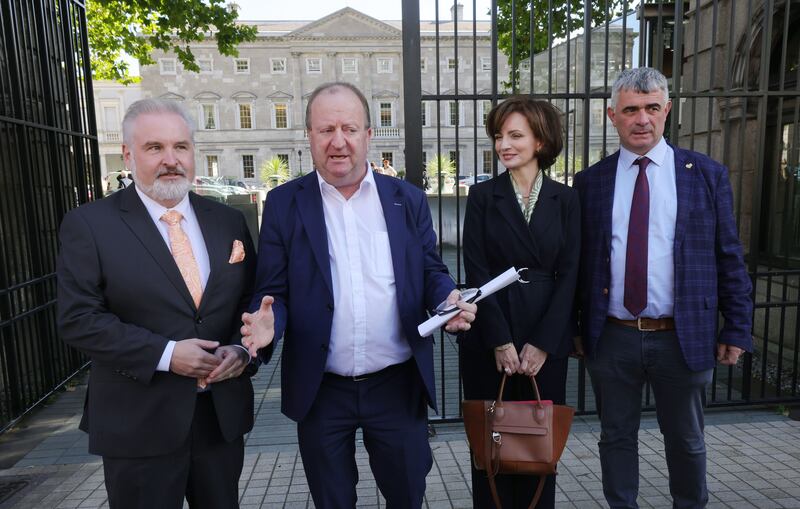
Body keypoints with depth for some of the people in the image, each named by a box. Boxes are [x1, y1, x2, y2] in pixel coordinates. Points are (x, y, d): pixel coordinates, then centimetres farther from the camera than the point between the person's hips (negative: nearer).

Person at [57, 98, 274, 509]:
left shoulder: (229, 221, 4)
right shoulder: (89, 224, -6)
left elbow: (253, 300, 8)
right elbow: (78, 319, -11)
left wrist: (241, 348, -11)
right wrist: (164, 354, -20)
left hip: (224, 414, 4)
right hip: (138, 424, -3)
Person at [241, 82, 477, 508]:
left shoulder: (408, 200, 1)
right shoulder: (283, 204, -2)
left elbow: (431, 272, 6)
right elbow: (273, 291, -1)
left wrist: (449, 299, -16)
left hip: (398, 385, 1)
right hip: (321, 390, 0)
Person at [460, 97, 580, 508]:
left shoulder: (565, 199, 4)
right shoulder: (482, 195, 0)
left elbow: (569, 274, -1)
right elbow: (476, 271, -5)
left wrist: (542, 343, -8)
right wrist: (500, 340, -11)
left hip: (547, 338, 1)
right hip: (488, 337, -1)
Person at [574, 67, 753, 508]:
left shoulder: (707, 174, 0)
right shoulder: (590, 181, 1)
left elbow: (728, 258, 2)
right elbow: (578, 261, 2)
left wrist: (737, 329, 0)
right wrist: (573, 327, 2)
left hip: (684, 338, 0)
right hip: (612, 338, 1)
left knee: (686, 441, 19)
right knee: (616, 437, 16)